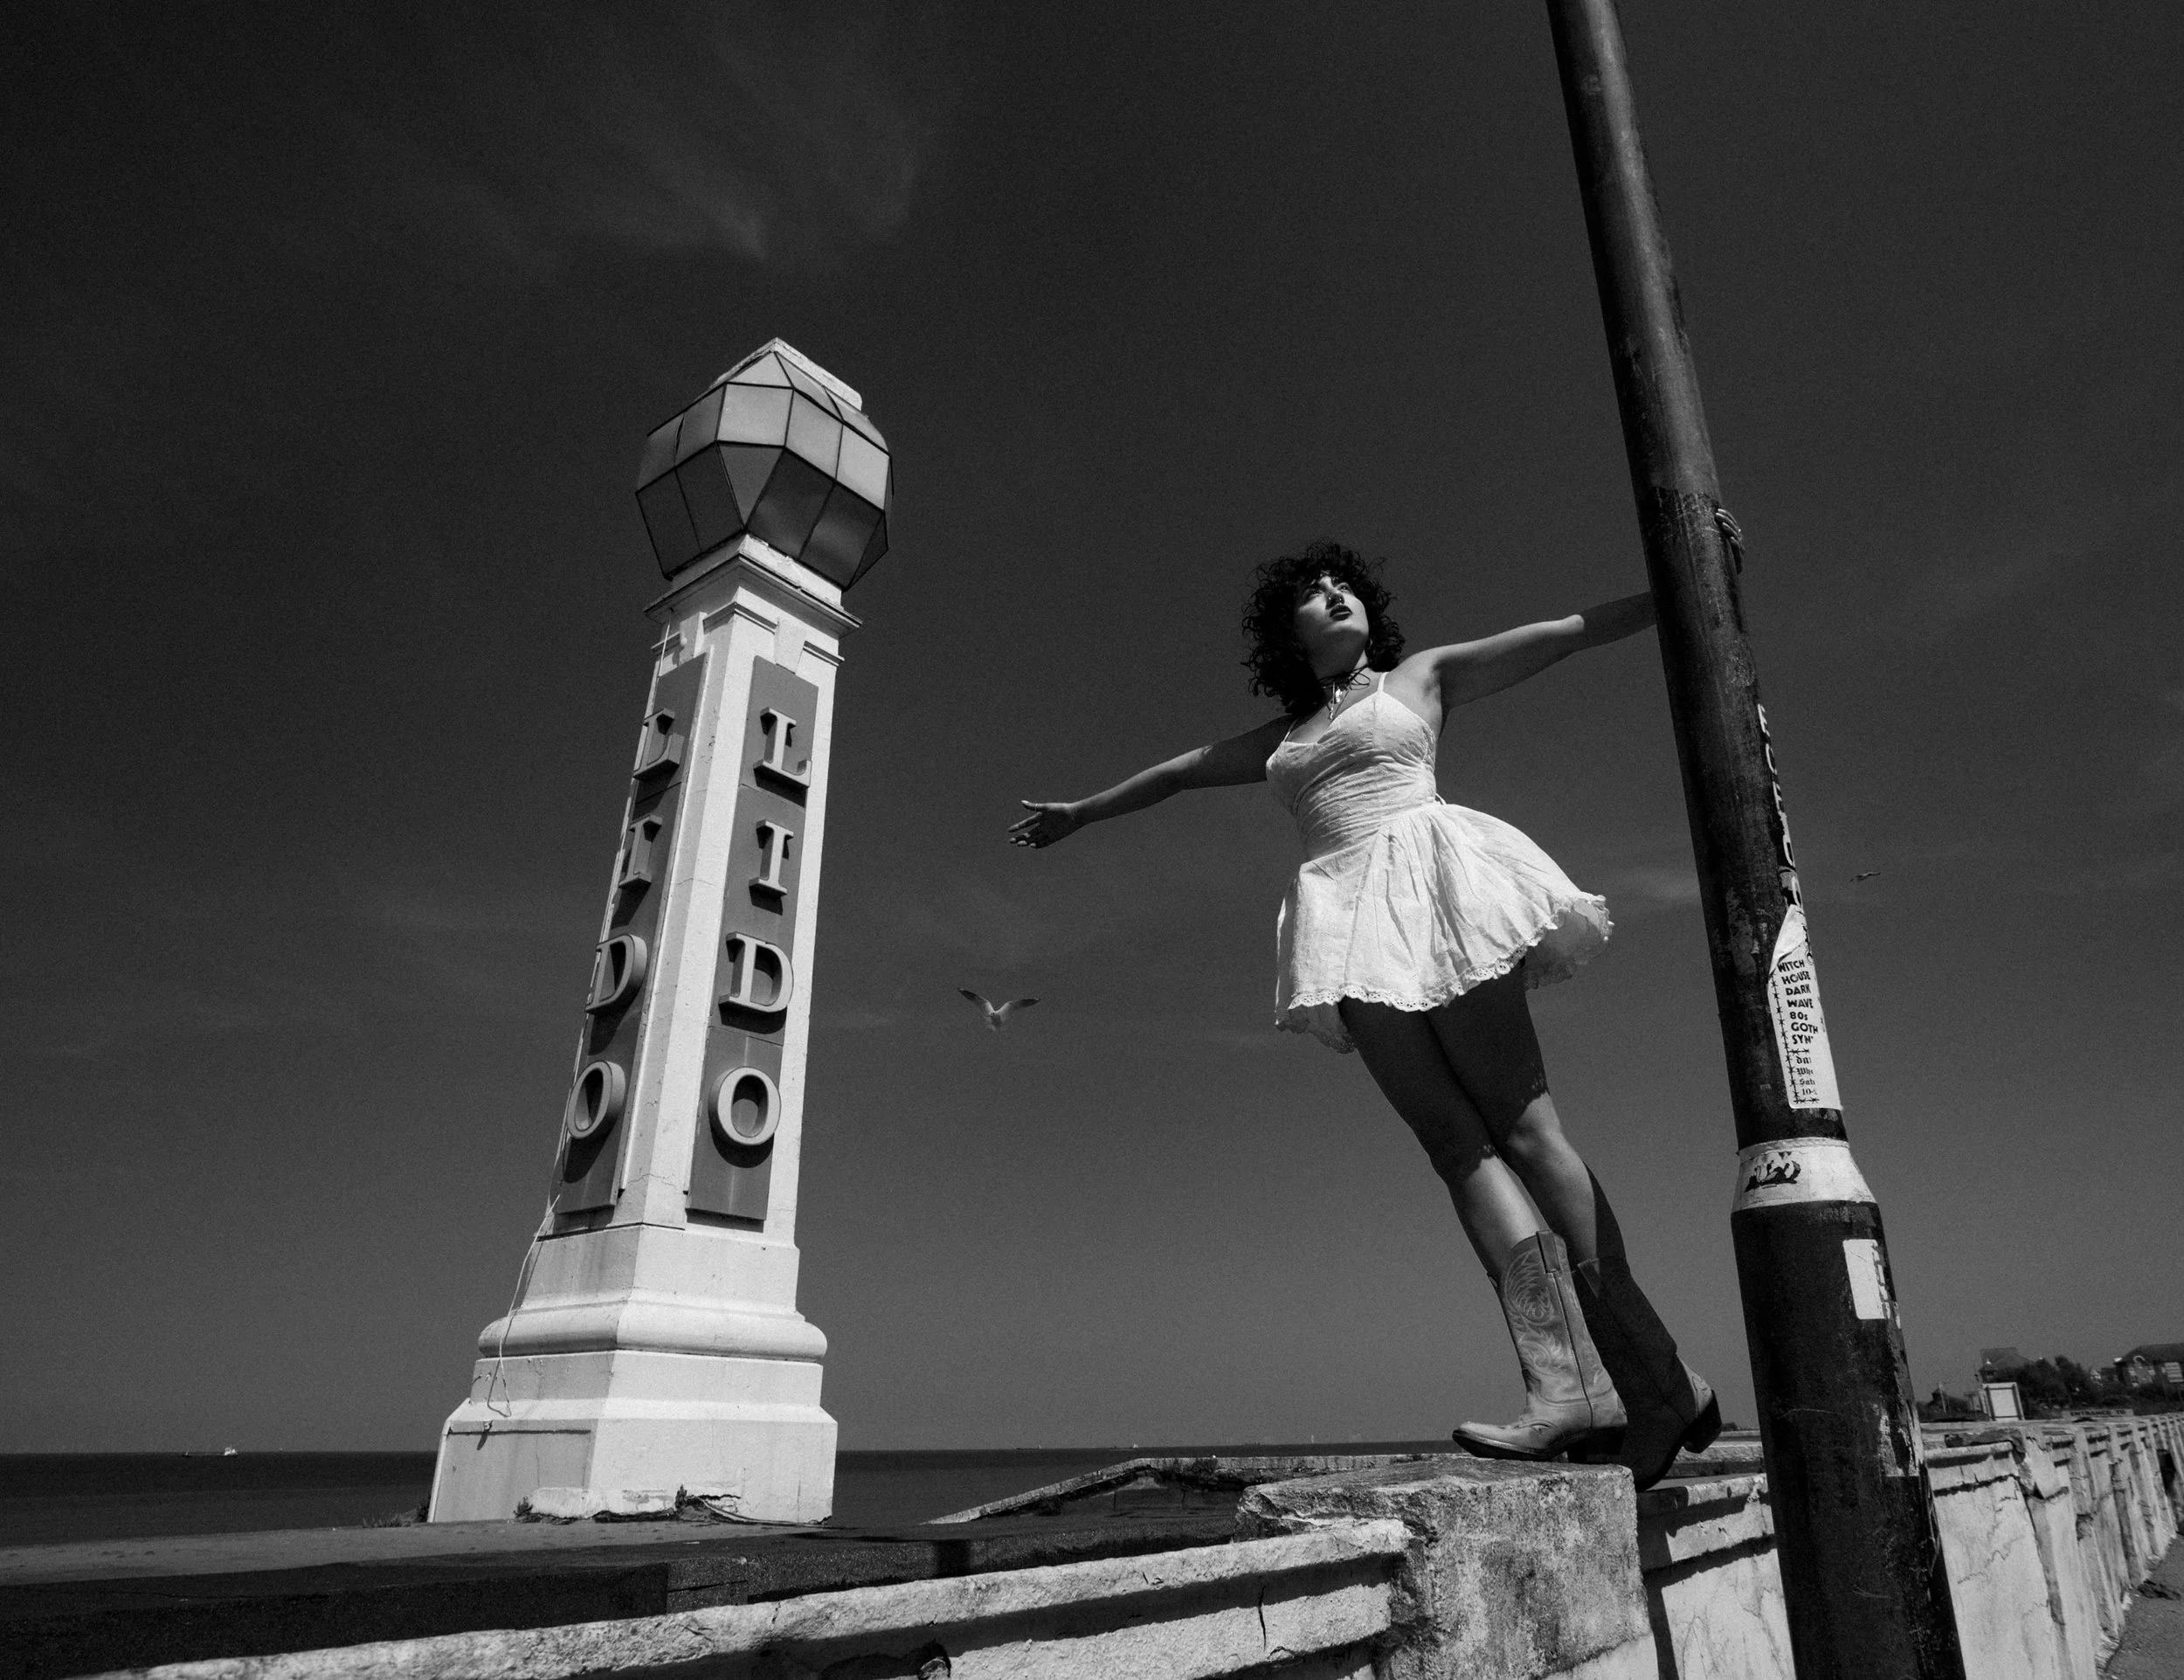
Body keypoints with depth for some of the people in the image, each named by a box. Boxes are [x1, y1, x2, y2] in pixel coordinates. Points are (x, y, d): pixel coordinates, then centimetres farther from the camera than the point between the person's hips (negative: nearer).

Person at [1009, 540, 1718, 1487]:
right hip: (1352, 921, 3)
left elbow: (1572, 631, 16)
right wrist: (1081, 812, 45)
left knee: (1522, 1124, -12)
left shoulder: (1423, 676, 20)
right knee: (1456, 1143, -11)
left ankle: (1655, 1379, -10)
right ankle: (1563, 1387, -17)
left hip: (1433, 882, -3)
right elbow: (1179, 771, 37)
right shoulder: (1285, 738, 29)